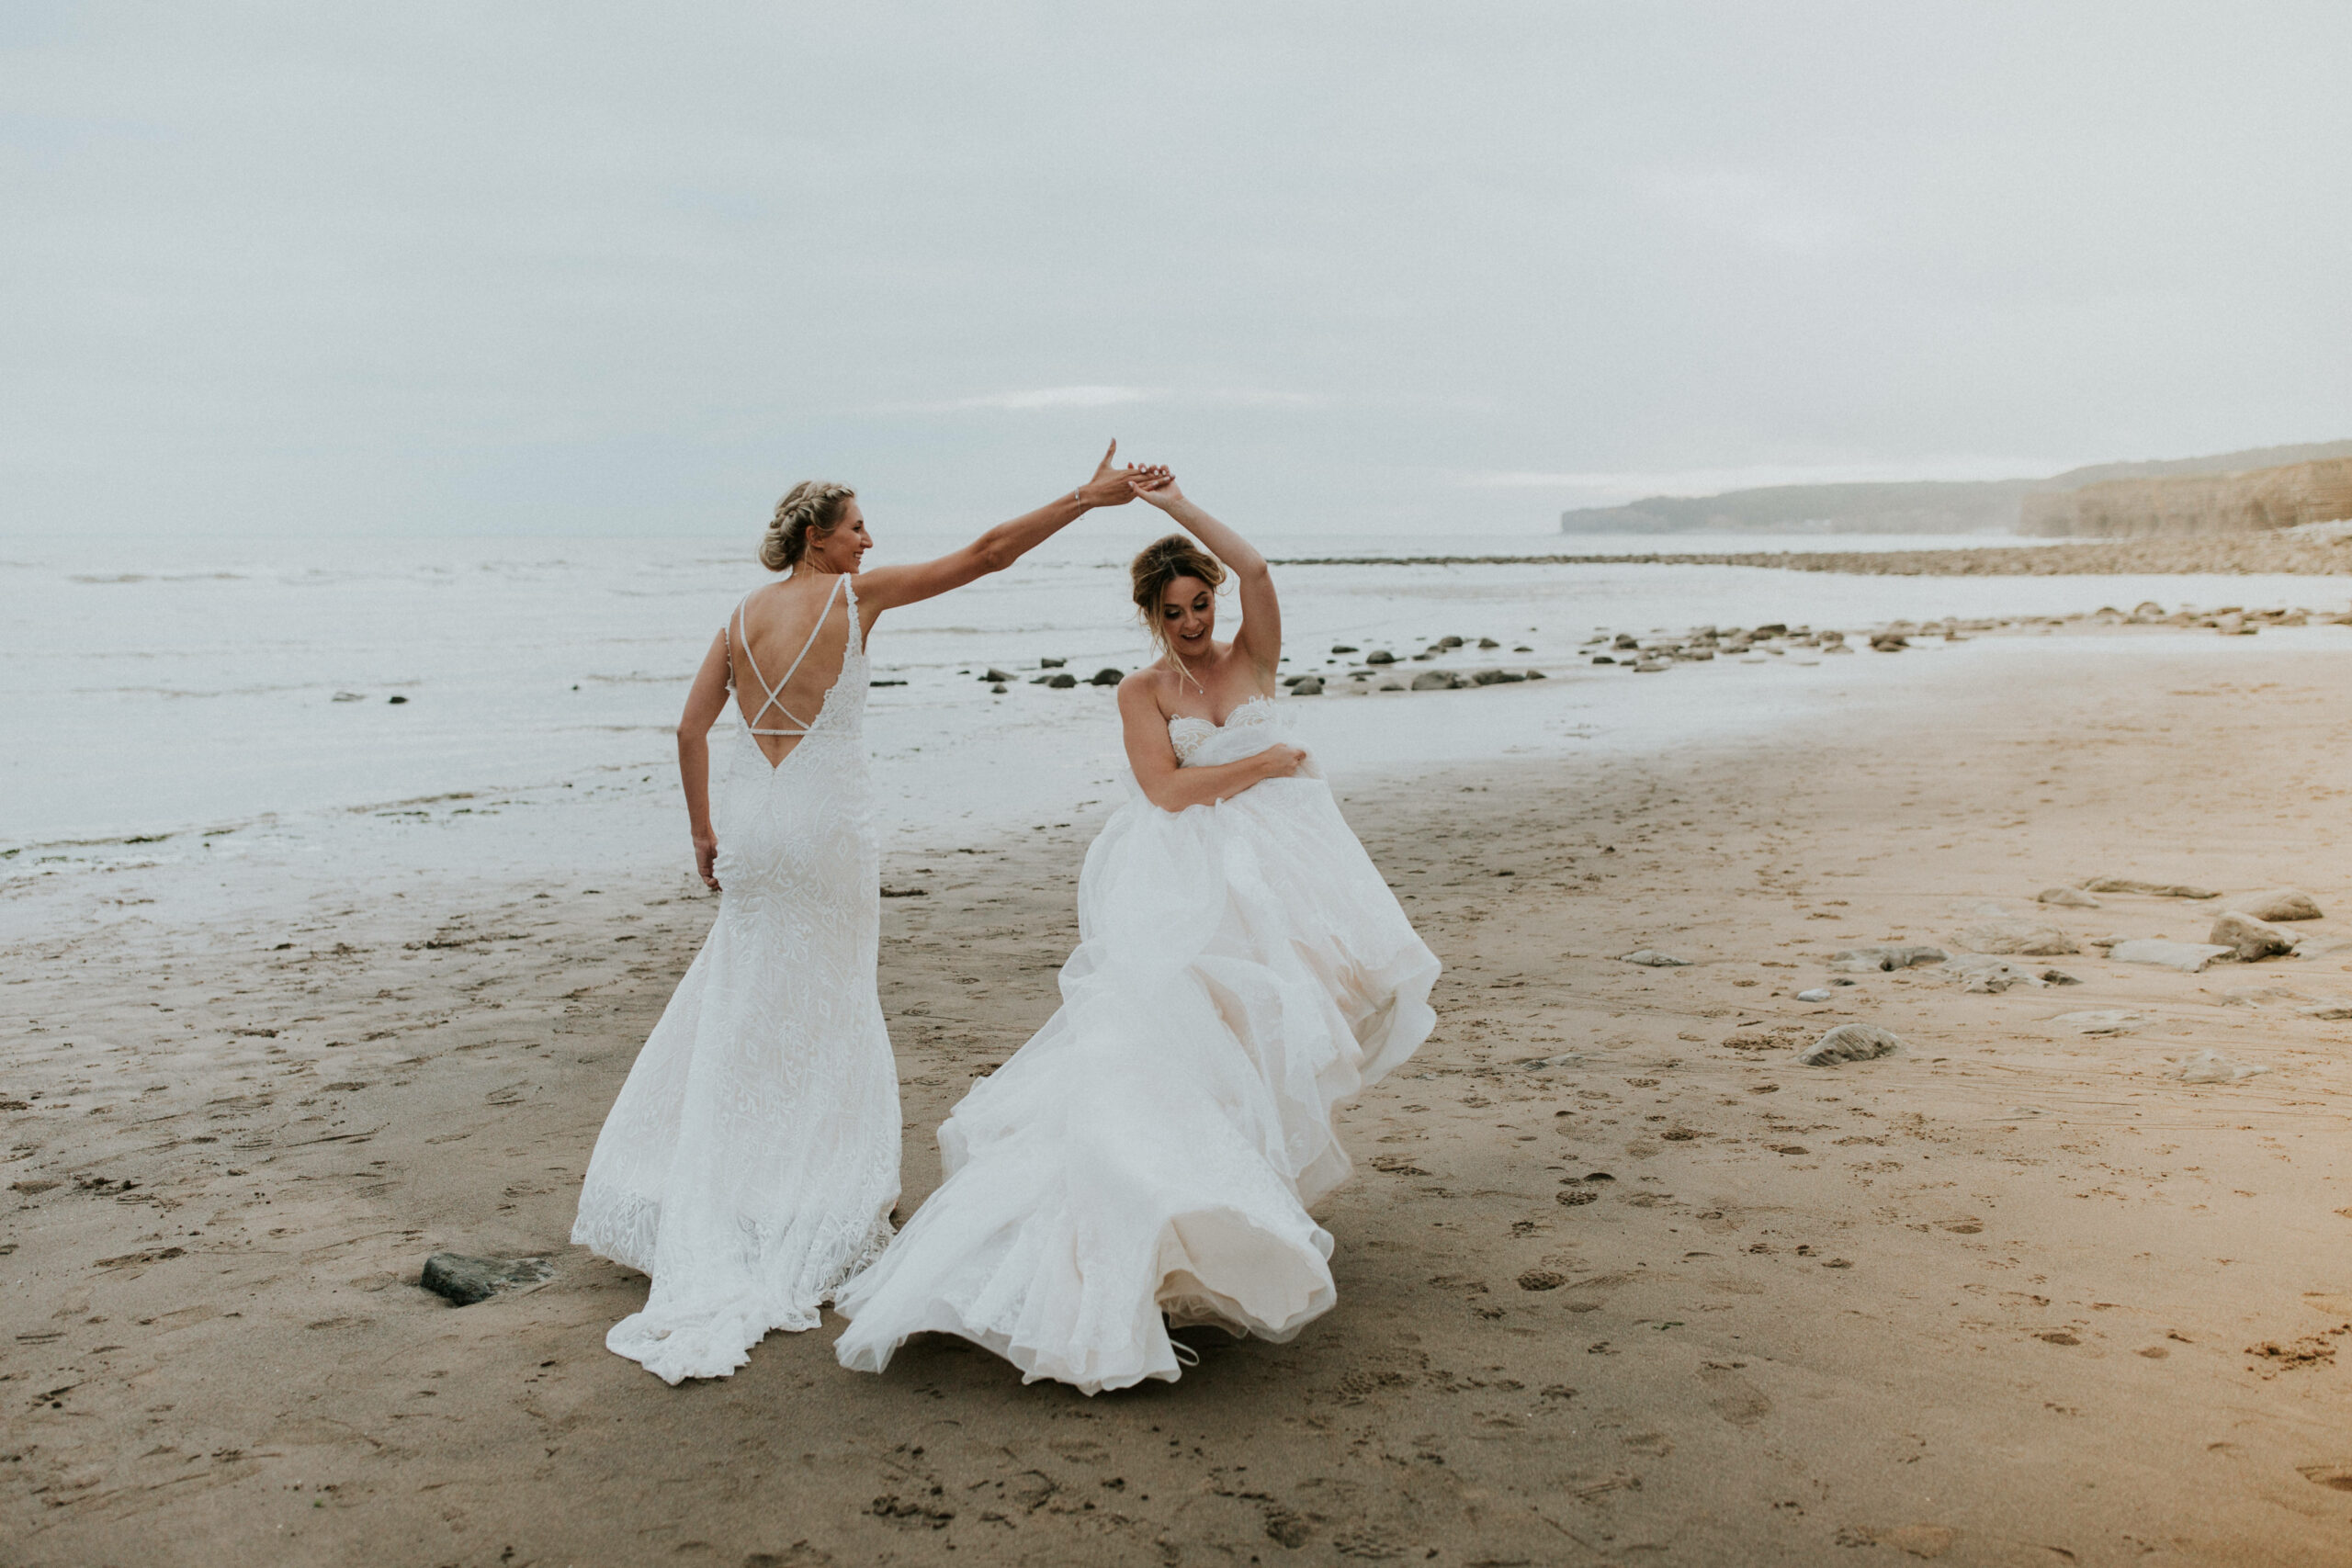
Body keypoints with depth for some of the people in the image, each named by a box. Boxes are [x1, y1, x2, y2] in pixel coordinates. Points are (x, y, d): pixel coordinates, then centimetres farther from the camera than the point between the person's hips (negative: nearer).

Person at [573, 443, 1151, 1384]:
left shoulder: (744, 616, 7)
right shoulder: (856, 594, -7)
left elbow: (690, 729, 5)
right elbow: (987, 554, -9)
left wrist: (703, 831, 14)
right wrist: (1087, 498, -6)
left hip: (746, 816, 5)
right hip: (825, 821, -5)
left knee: (741, 1004, 17)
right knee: (825, 1006, 9)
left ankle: (703, 1196, 24)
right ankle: (823, 1193, 20)